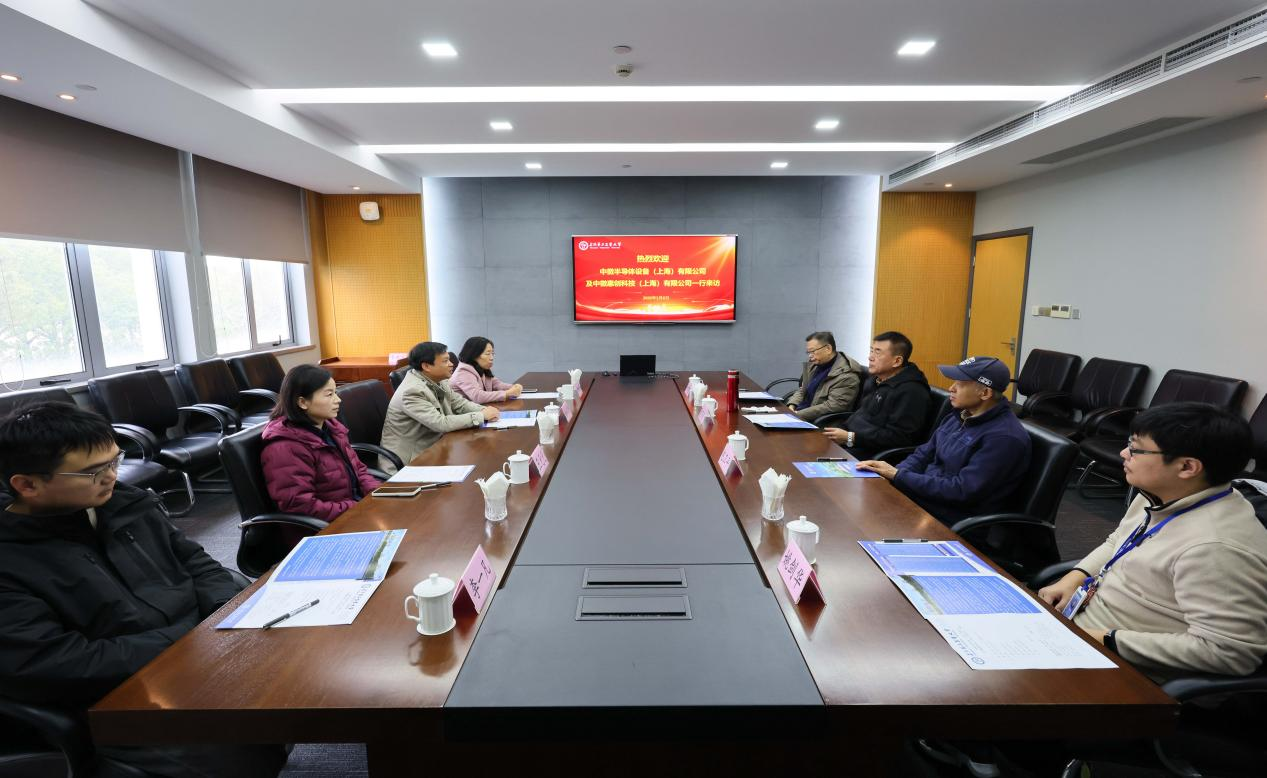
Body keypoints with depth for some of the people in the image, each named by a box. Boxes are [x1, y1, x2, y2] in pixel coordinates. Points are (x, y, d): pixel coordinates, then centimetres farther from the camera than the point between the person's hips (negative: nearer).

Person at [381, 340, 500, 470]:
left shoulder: (436, 381, 0)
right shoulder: (412, 391, -24)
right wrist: (481, 416, -21)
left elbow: (459, 403, 9)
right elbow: (441, 424, -27)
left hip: (432, 447, 7)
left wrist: (484, 410, -11)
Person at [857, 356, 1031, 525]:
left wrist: (899, 476, -20)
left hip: (953, 521, -8)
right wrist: (891, 473, -7)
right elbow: (923, 455, 14)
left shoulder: (1005, 437, -19)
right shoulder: (957, 418, 8)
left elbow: (962, 491, -23)